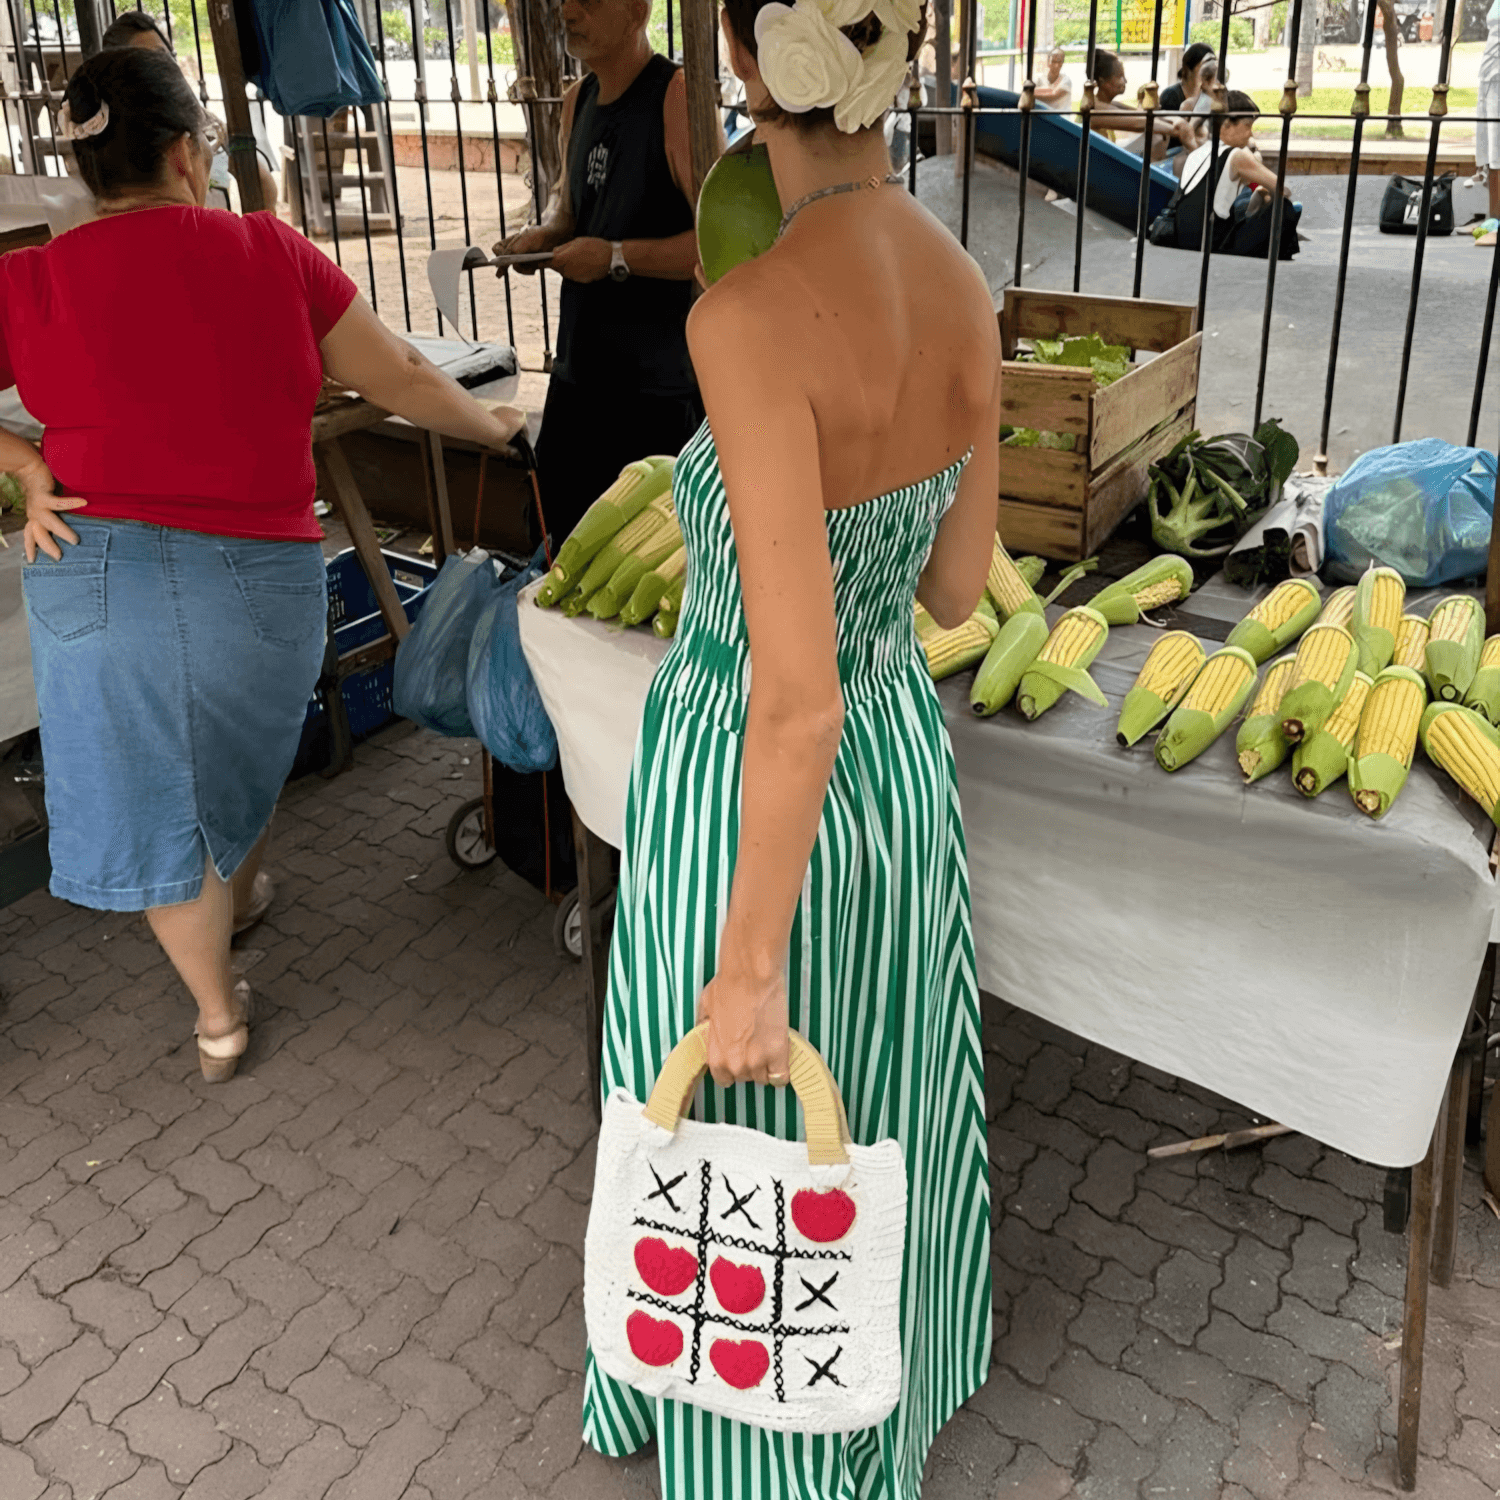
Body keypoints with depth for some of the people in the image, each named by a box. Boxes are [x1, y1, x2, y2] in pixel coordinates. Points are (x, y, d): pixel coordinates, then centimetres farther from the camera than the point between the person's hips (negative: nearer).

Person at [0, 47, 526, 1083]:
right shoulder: (270, 252, -4)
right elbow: (399, 380, 4)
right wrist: (498, 426, 19)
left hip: (96, 570, 0)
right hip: (260, 571, 1)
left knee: (151, 791, 14)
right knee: (244, 754, 26)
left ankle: (219, 1013, 24)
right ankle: (233, 904, 52)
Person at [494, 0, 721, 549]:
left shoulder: (678, 97, -13)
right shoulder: (578, 99, 11)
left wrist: (616, 257, -20)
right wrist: (544, 234, 6)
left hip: (658, 385, -7)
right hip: (578, 370, 7)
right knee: (557, 529, 13)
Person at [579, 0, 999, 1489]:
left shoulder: (749, 314, -30)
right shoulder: (967, 291, -7)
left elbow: (796, 693, -30)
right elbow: (954, 589, 3)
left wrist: (747, 965, -20)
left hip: (758, 808, -7)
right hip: (902, 769, 7)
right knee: (868, 1119, 29)